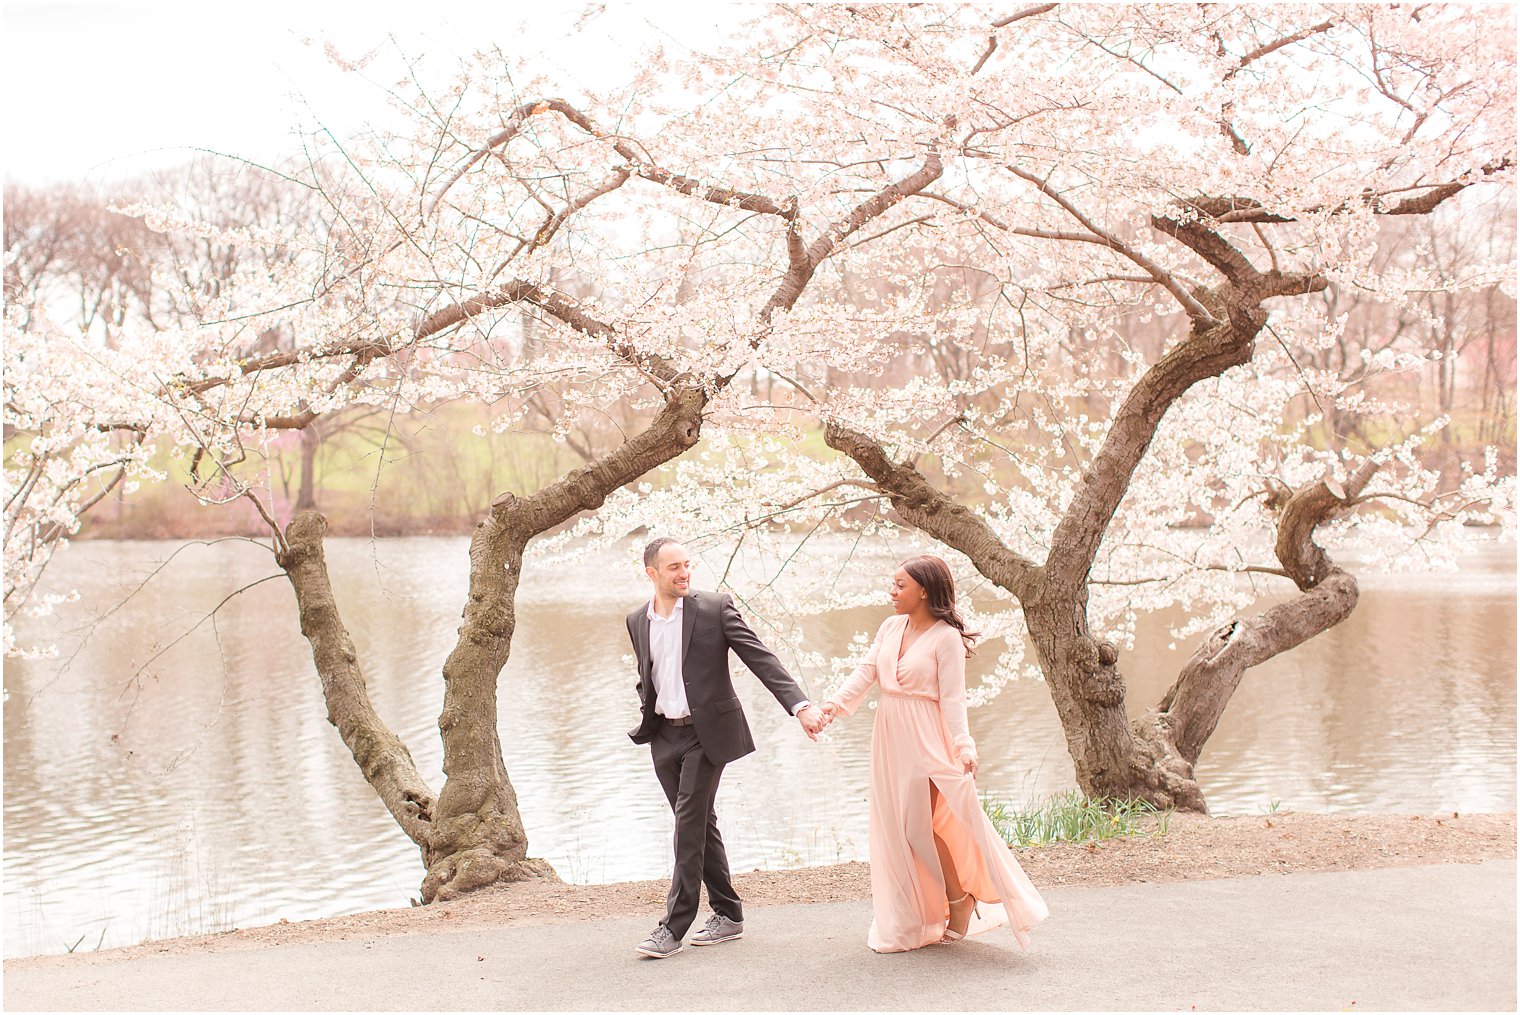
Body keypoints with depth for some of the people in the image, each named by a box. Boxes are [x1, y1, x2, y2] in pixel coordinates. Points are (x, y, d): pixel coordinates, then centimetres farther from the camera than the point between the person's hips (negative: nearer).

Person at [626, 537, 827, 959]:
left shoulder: (715, 608, -7)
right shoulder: (637, 621, 8)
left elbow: (760, 658, -11)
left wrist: (800, 705, -21)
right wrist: (646, 722, 9)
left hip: (706, 732, -5)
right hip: (665, 737, 5)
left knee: (690, 822, -10)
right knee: (698, 824, 10)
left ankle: (674, 927, -6)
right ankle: (728, 915, 21)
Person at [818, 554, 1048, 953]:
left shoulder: (946, 637, -10)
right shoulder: (891, 627, 7)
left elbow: (953, 698, -12)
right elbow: (865, 672, 3)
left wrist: (964, 746, -22)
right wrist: (834, 704, -13)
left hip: (924, 737, -6)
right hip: (889, 737, 6)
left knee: (920, 825, -6)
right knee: (893, 826, 8)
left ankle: (960, 900, 15)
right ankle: (906, 921, 18)